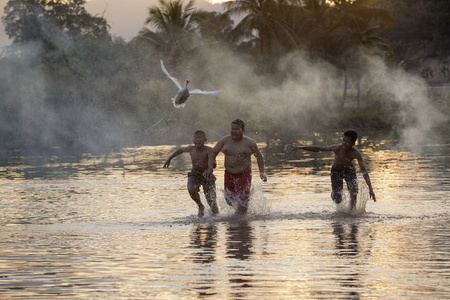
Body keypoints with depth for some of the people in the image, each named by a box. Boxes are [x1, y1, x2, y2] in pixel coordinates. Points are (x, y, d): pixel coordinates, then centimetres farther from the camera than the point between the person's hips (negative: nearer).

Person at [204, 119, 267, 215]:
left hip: (244, 174, -4)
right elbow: (213, 152, 7)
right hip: (229, 174, 4)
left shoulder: (249, 143, -6)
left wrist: (262, 172, -2)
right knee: (229, 200, 11)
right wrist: (210, 167, -7)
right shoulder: (225, 141, 0)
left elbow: (259, 157, 5)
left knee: (242, 201, -9)